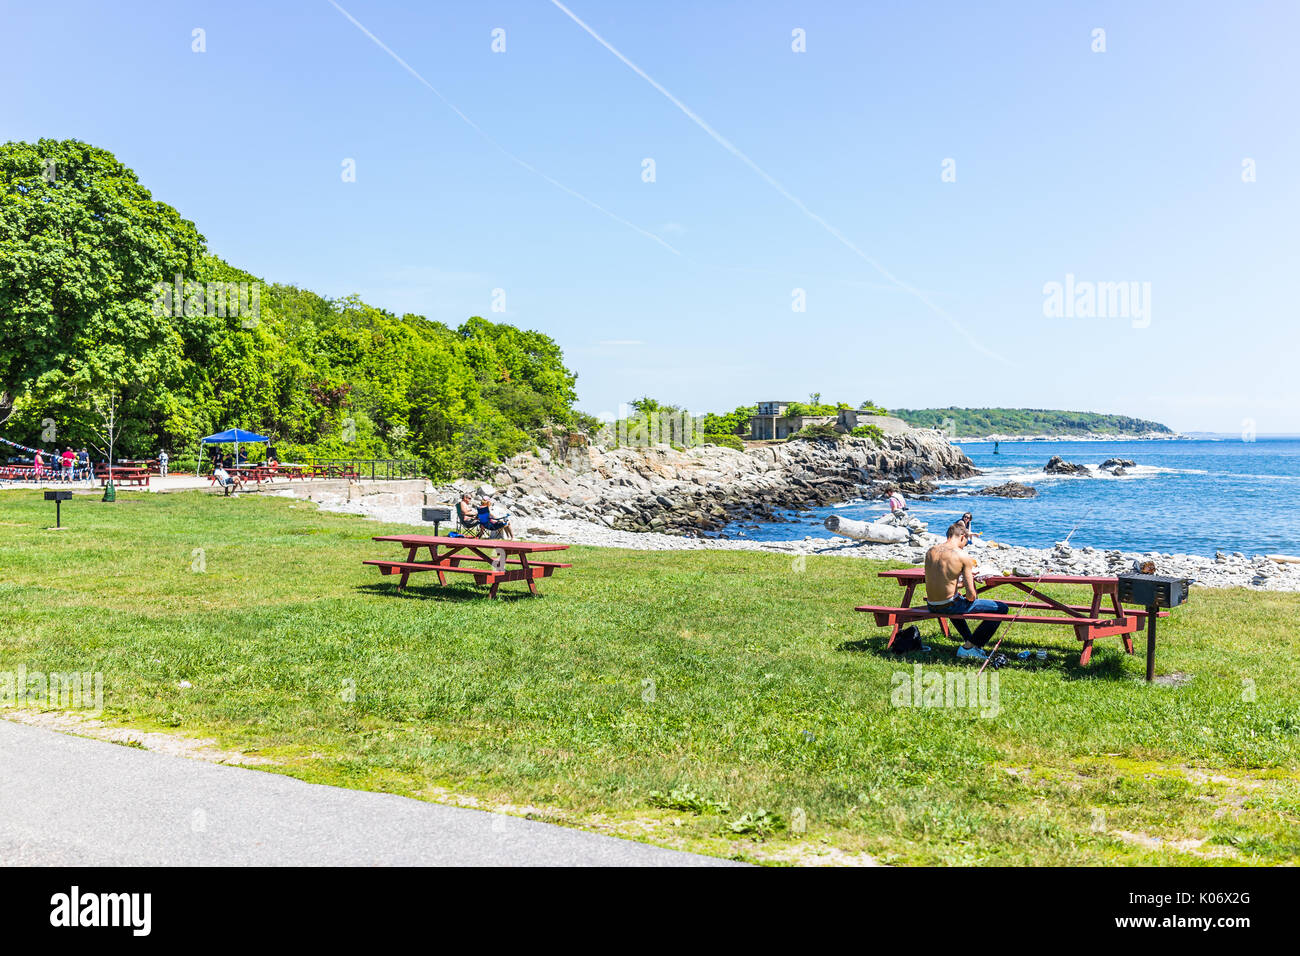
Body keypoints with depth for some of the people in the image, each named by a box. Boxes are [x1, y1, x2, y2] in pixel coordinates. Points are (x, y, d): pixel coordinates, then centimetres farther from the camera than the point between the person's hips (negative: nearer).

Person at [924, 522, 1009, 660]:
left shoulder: (930, 552, 5)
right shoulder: (963, 556, -12)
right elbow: (971, 596, -11)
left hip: (932, 607, 7)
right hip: (950, 606, -7)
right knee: (1001, 608, 5)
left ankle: (969, 640, 42)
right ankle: (969, 647, 10)